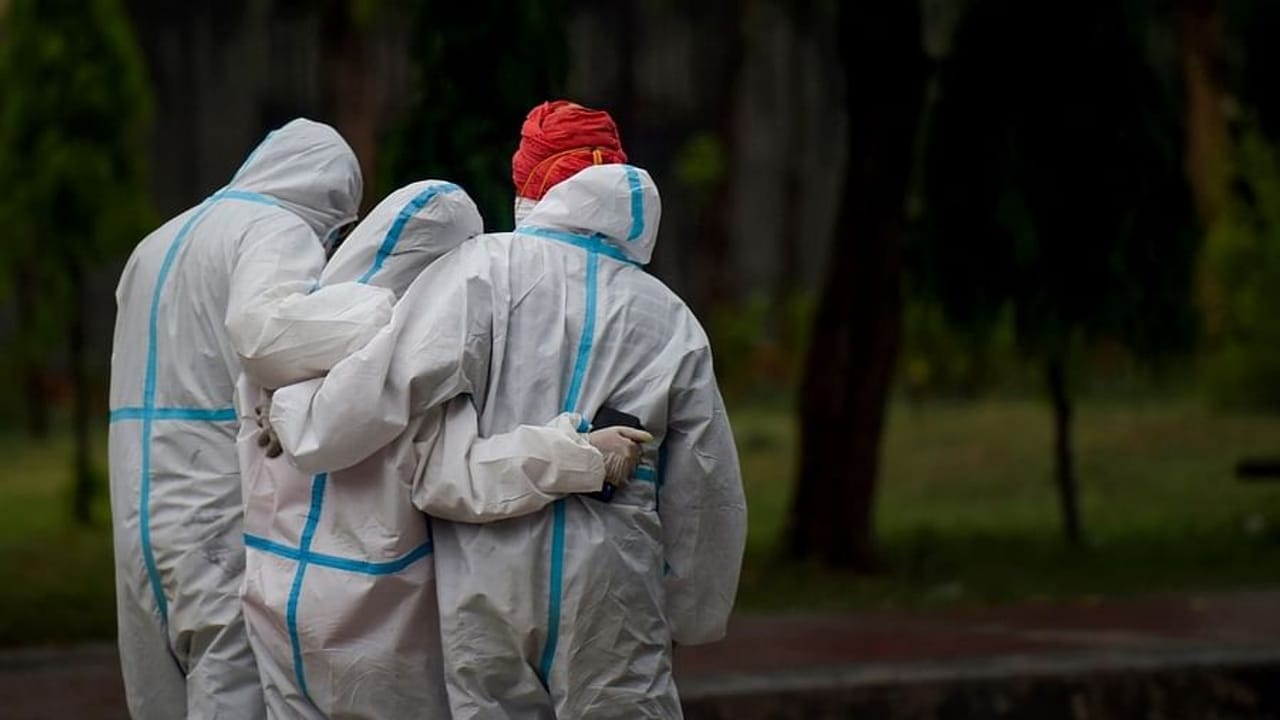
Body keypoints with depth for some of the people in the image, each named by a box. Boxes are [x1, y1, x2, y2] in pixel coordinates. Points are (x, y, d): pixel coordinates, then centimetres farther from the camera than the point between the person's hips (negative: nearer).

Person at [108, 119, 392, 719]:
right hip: (224, 516, -8)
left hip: (141, 513, 8)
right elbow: (262, 325, -27)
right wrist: (393, 313, -29)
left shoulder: (159, 244, 22)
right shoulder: (280, 230, -6)